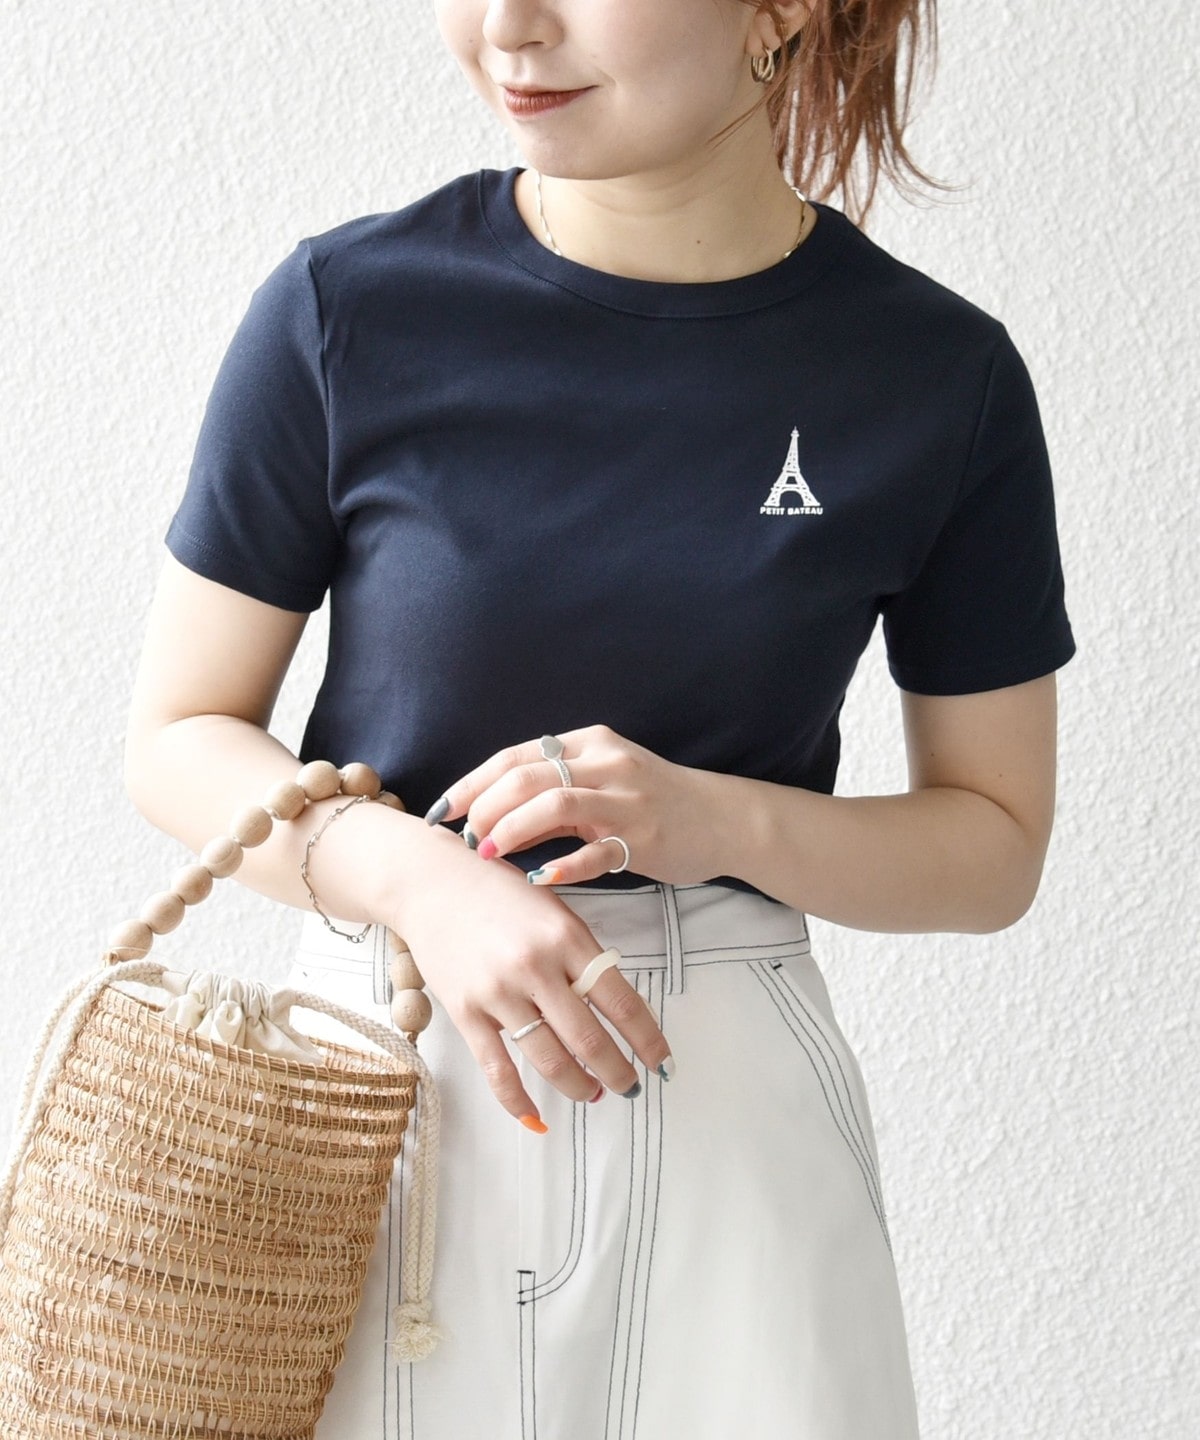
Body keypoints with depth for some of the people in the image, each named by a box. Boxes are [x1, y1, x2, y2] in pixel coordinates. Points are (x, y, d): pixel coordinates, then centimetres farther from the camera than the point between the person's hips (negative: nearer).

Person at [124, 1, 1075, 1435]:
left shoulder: (942, 378, -6)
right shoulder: (344, 309, -7)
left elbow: (995, 845, 2)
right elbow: (179, 738, 0)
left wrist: (712, 819, -15)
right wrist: (416, 874, -18)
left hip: (730, 1093, 1)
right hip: (380, 1063, 0)